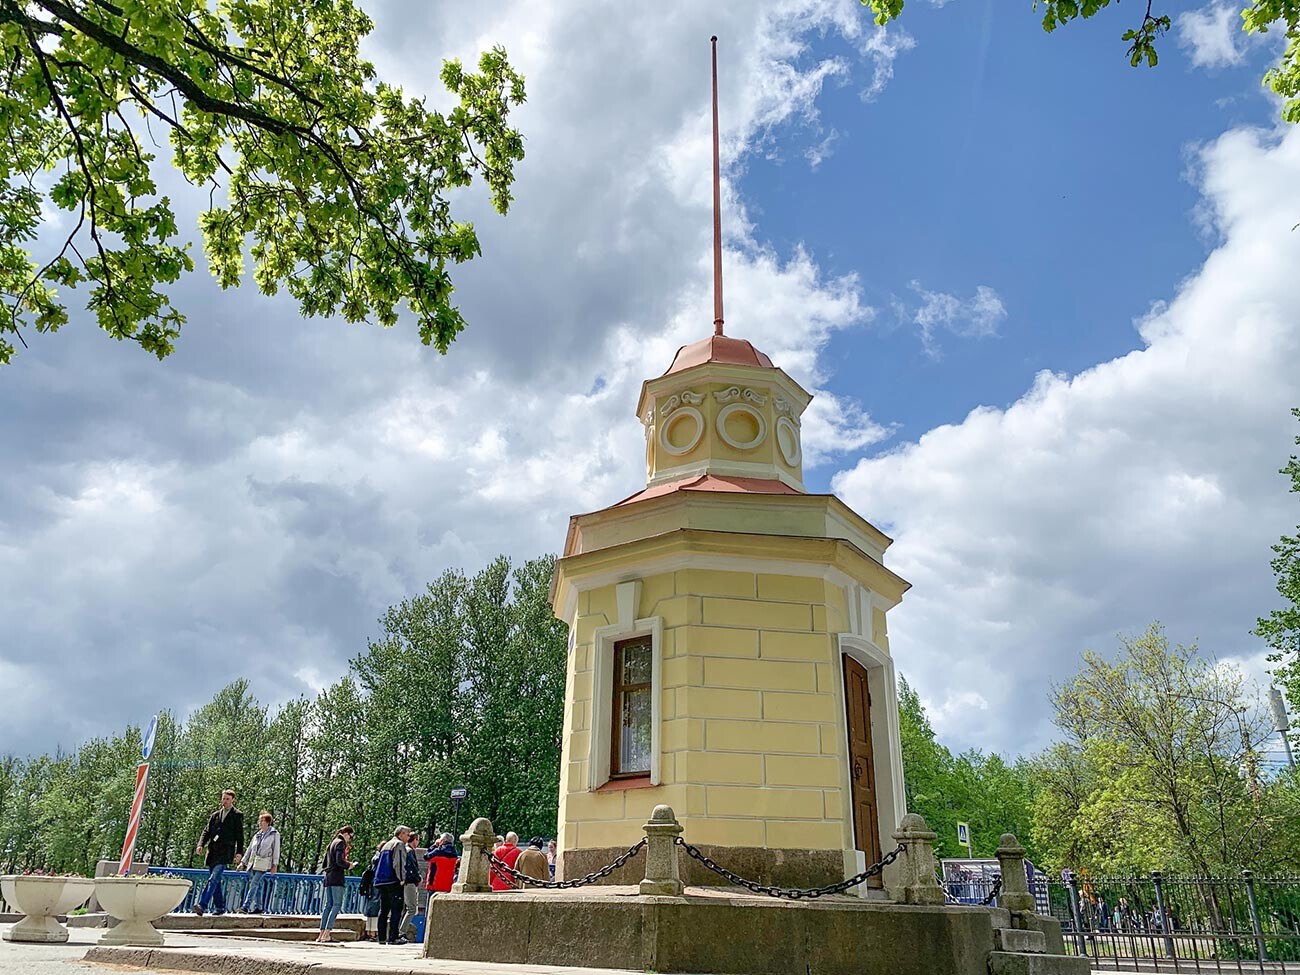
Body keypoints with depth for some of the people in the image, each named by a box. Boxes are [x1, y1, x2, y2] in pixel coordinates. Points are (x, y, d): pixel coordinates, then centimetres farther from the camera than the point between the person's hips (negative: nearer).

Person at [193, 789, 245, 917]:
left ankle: (202, 905, -24)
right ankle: (220, 907, 17)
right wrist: (201, 845, -3)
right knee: (215, 881, 8)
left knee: (213, 879, -18)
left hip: (225, 852, -6)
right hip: (212, 852, 6)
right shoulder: (215, 815, 19)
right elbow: (207, 831, 14)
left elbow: (240, 835, 1)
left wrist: (239, 851, -7)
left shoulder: (237, 815, 4)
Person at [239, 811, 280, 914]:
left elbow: (276, 850, 0)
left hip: (263, 865, -5)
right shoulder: (257, 834, 16)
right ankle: (258, 907, 11)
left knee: (254, 885, -14)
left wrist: (275, 865, -3)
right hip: (252, 863, 5)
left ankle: (246, 906, -16)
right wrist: (243, 862, 17)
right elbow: (249, 849, 21)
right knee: (258, 886, 6)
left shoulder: (274, 834, 1)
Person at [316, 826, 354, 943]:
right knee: (337, 905, -9)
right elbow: (339, 861, -17)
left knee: (328, 905, 9)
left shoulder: (331, 843, 20)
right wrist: (349, 865, 0)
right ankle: (326, 935, -15)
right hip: (337, 877, -9)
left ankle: (322, 934, 7)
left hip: (328, 877, 9)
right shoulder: (341, 843, -6)